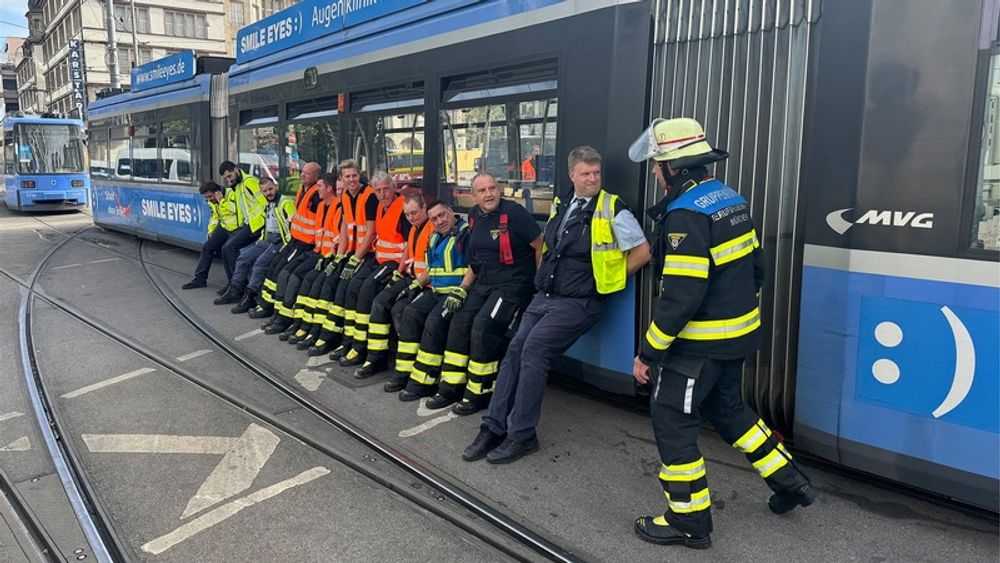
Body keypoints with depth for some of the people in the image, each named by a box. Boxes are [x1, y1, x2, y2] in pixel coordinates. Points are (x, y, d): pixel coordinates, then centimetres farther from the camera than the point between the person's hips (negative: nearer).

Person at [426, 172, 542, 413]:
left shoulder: (514, 212, -13)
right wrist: (462, 289, 9)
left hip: (513, 285, -7)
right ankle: (451, 388, 4)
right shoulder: (474, 216, 9)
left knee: (483, 325, -22)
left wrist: (540, 285, -8)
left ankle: (479, 393, -9)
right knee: (460, 320, -5)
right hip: (483, 284, 8)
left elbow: (541, 246, -10)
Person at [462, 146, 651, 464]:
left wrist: (608, 280, -2)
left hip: (578, 302, -7)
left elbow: (642, 252, -5)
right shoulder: (560, 207, 12)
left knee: (533, 350, -19)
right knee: (515, 350, -5)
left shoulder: (612, 210, -7)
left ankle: (522, 435, -10)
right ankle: (494, 428, 1)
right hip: (544, 297, 7)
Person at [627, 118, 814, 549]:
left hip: (702, 342, -9)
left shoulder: (686, 214, -22)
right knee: (726, 407, 25)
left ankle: (689, 521, 13)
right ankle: (788, 482, 35)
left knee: (671, 418, 3)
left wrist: (648, 353, -20)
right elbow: (755, 266, 14)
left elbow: (680, 295, -27)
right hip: (739, 334, 9)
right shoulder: (731, 200, 7)